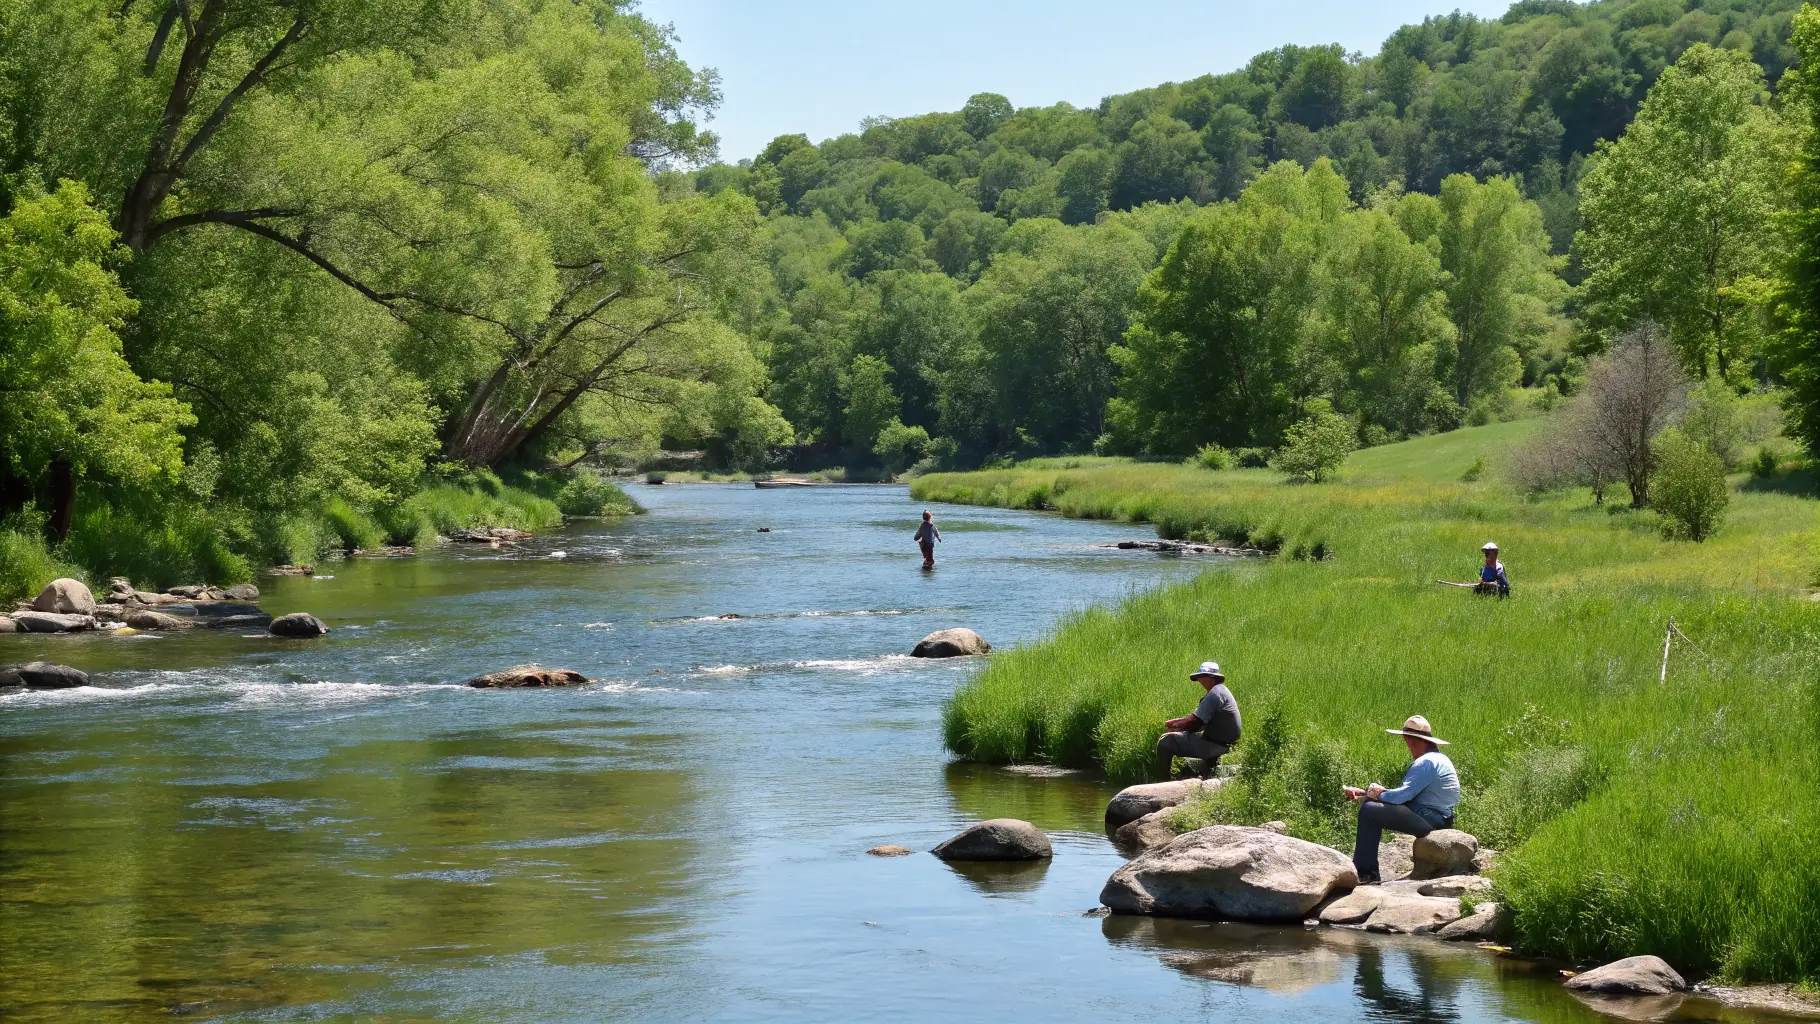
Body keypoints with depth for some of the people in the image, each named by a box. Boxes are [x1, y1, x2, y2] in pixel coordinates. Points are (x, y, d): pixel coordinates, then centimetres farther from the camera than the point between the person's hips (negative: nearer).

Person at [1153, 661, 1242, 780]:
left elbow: (1194, 721, -22)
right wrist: (1176, 723, 3)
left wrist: (1172, 724, -8)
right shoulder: (1221, 690, 13)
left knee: (1165, 741, -10)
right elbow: (1198, 718, 14)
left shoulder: (1215, 694, -20)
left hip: (1215, 744, -10)